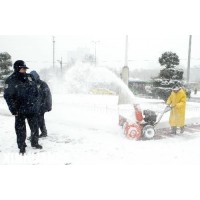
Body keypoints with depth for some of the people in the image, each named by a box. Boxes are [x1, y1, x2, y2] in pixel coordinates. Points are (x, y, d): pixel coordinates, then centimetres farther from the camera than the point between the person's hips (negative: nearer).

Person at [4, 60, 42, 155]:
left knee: (35, 127, 14)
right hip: (20, 110, -4)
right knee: (20, 129, 6)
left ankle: (34, 142, 34)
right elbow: (8, 96, -11)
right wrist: (13, 109, -14)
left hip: (32, 108, 5)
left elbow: (35, 91, 14)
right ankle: (22, 147, 21)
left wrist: (35, 103, 10)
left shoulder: (28, 78, 4)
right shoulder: (10, 81, -10)